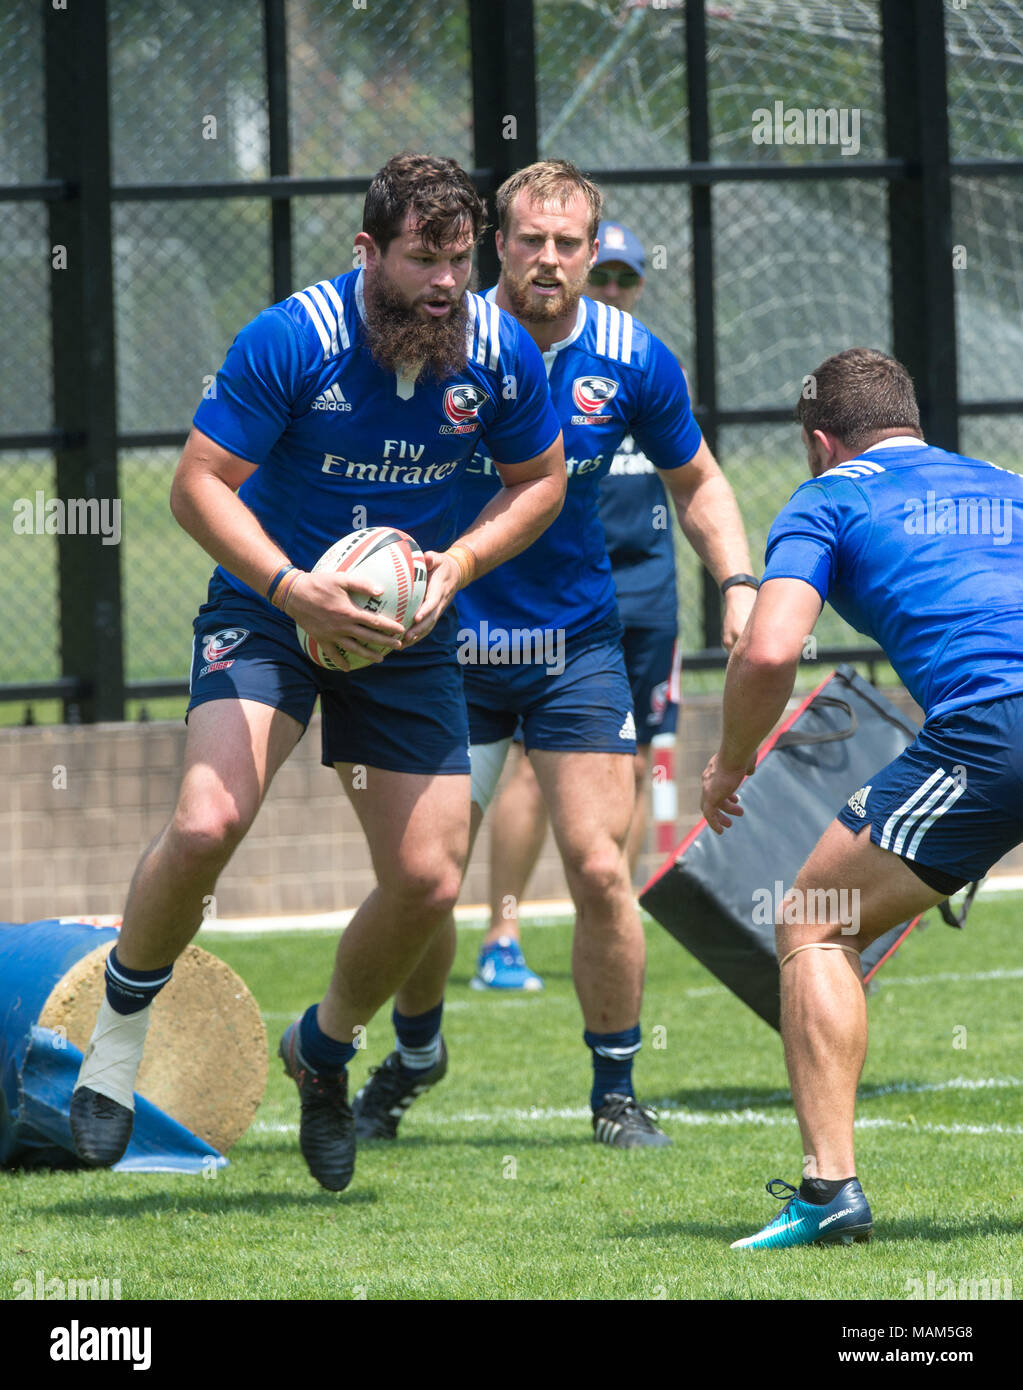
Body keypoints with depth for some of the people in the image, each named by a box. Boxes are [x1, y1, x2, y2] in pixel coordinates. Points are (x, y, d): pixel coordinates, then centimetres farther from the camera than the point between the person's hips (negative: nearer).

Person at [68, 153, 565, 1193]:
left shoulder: (502, 353, -9)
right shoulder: (289, 340, -20)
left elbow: (538, 480, 7)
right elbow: (199, 485, -16)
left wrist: (459, 561, -11)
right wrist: (291, 587, -29)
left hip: (407, 632, 4)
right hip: (270, 607, -3)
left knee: (428, 878, -2)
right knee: (206, 825, -26)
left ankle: (324, 1050, 28)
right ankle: (120, 1026, 0)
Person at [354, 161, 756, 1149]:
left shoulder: (632, 361, -6)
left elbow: (696, 482, 10)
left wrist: (737, 584, -4)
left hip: (577, 646, 1)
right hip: (447, 645, -1)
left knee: (599, 870, -8)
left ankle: (615, 1092, 7)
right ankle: (397, 1074, 21)